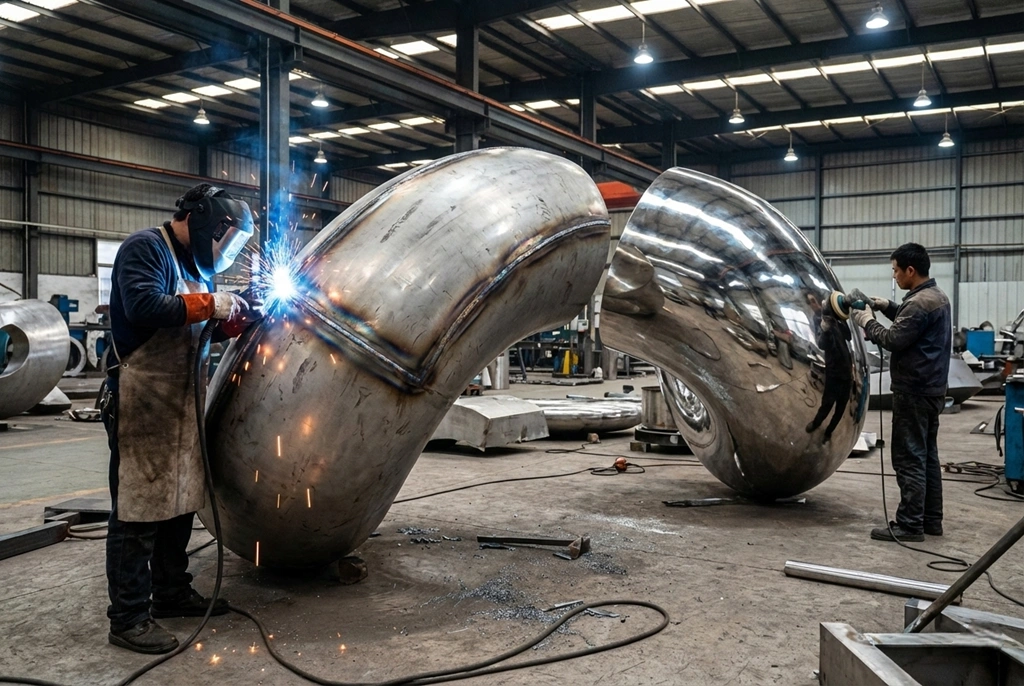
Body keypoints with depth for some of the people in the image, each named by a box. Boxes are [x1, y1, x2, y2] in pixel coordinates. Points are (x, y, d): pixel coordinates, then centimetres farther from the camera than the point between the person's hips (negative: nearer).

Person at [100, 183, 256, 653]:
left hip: (181, 400, 9)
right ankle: (128, 618, 3)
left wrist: (233, 320, 4)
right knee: (137, 508, -5)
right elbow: (144, 307, -25)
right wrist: (208, 304, -18)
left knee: (179, 502, 14)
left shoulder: (193, 263, 19)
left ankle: (171, 593, 27)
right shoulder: (145, 249, -9)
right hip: (142, 400, -9)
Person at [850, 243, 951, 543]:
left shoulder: (919, 302, -19)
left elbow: (894, 339, -19)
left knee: (909, 458, -6)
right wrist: (888, 307, 13)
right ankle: (931, 520, 19)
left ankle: (909, 524, -3)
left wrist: (868, 322, -4)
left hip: (914, 391, -10)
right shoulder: (937, 297, 14)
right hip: (931, 389, 10)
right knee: (927, 455, 13)